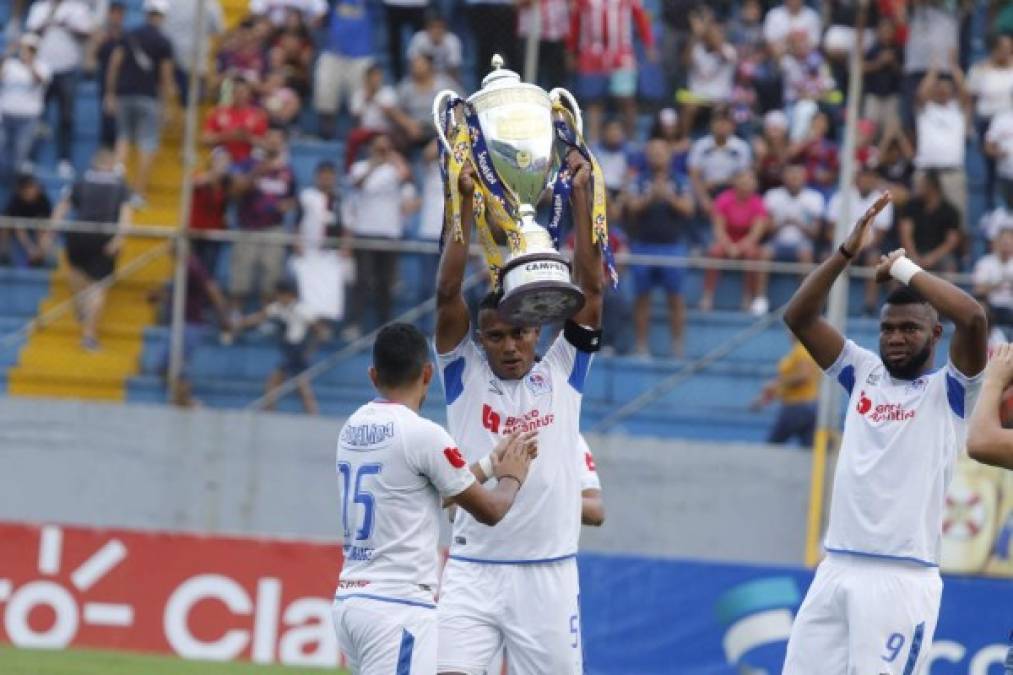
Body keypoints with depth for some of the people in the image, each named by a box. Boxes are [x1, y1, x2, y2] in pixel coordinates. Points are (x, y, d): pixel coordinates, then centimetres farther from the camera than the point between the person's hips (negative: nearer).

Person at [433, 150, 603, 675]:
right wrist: (465, 203, -11)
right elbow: (447, 293, -4)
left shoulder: (561, 374, 8)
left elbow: (591, 288, 1)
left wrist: (581, 197, -7)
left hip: (549, 574, 1)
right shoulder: (465, 376, 6)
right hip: (472, 573, -1)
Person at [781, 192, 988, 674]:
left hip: (903, 576, -5)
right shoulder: (865, 374, 16)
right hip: (836, 569, 5)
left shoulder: (949, 390, 2)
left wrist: (905, 270, -5)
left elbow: (973, 318, -16)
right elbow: (798, 317, 11)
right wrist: (847, 252, 0)